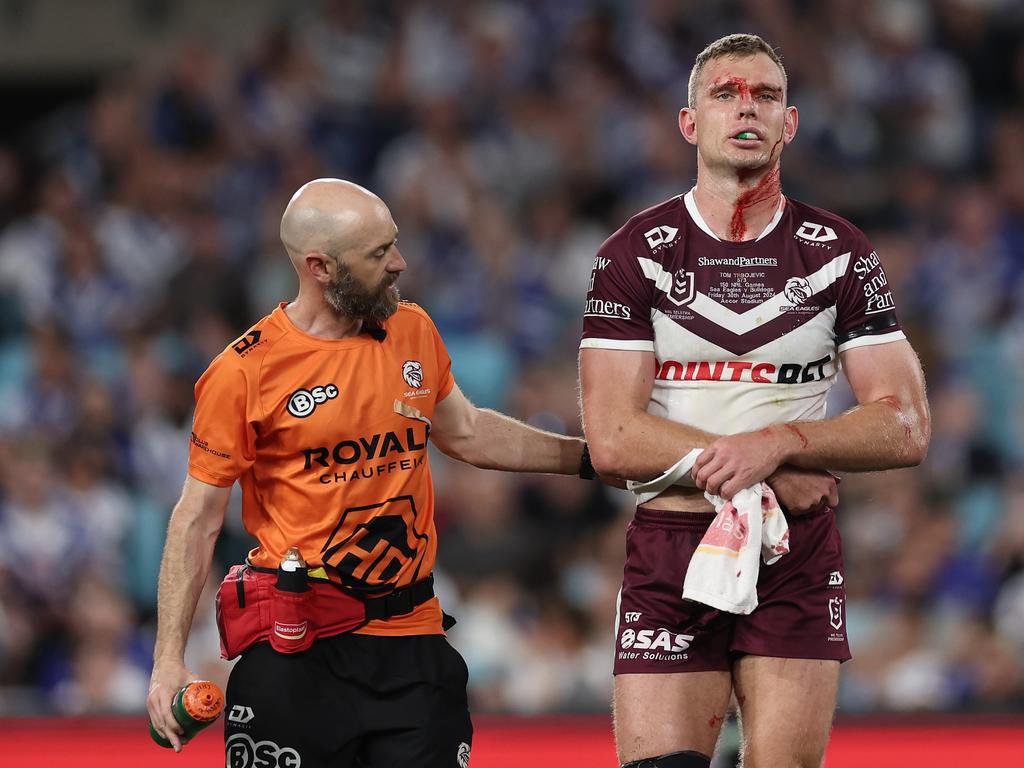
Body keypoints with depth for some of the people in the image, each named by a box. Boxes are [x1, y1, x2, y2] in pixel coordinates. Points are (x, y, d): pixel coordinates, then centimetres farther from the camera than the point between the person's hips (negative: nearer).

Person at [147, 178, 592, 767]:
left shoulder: (413, 331, 8)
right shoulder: (245, 371, -7)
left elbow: (466, 432, 26)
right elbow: (199, 518, -3)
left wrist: (585, 456, 25)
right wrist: (170, 658, -8)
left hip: (411, 639, 4)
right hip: (296, 650, -4)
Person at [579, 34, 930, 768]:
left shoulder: (841, 254, 5)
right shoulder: (635, 256, 1)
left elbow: (906, 429, -1)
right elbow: (612, 438, -7)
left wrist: (780, 441, -17)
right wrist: (770, 478, -12)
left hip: (799, 554, 1)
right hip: (671, 549, -1)